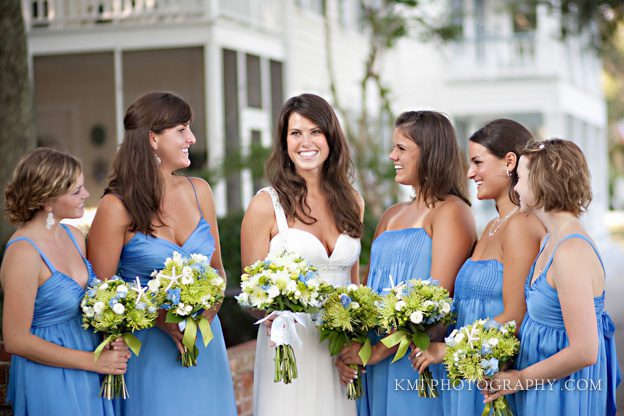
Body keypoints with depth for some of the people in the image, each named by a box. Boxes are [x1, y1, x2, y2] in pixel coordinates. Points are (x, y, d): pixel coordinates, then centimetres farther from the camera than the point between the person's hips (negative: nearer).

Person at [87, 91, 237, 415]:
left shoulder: (198, 191, 3)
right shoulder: (117, 207, -12)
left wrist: (207, 313, -7)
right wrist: (161, 318, -20)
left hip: (203, 344, 5)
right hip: (149, 349, -5)